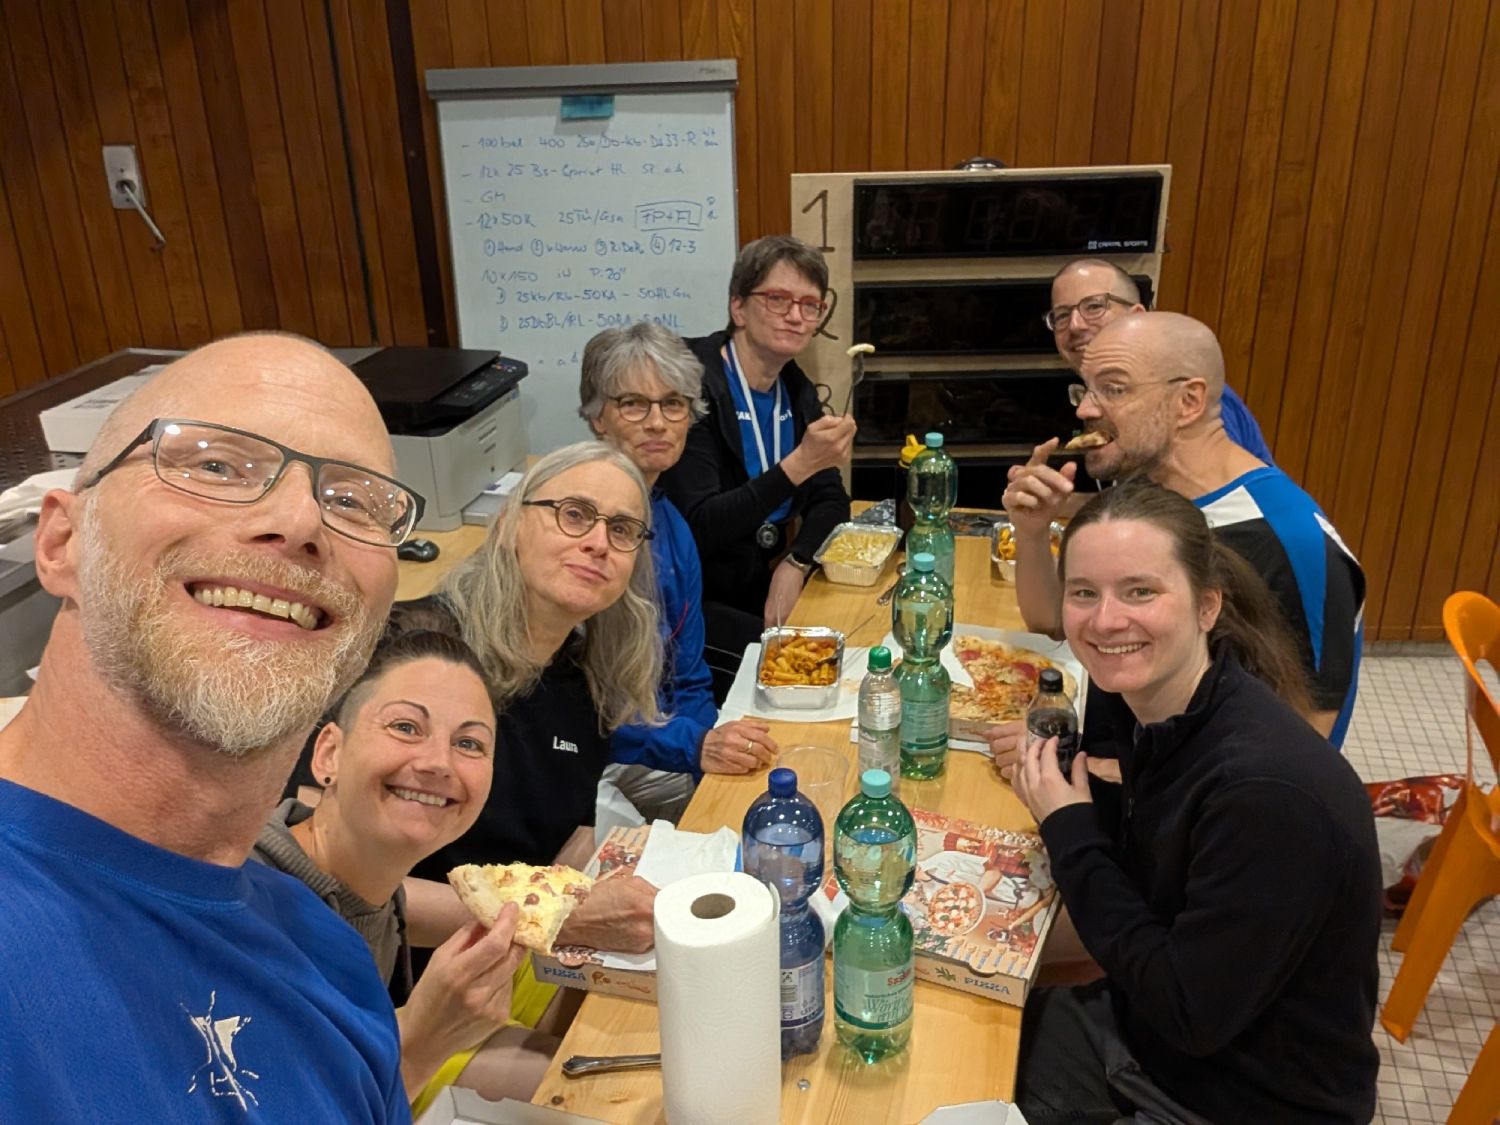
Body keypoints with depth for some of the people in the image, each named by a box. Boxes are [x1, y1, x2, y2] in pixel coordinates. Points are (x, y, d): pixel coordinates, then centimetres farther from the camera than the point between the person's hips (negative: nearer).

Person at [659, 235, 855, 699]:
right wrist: (798, 465, -33)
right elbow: (698, 529, -25)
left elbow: (831, 500, 8)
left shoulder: (795, 389, 6)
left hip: (763, 588, 7)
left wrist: (795, 564, -11)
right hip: (694, 603, -7)